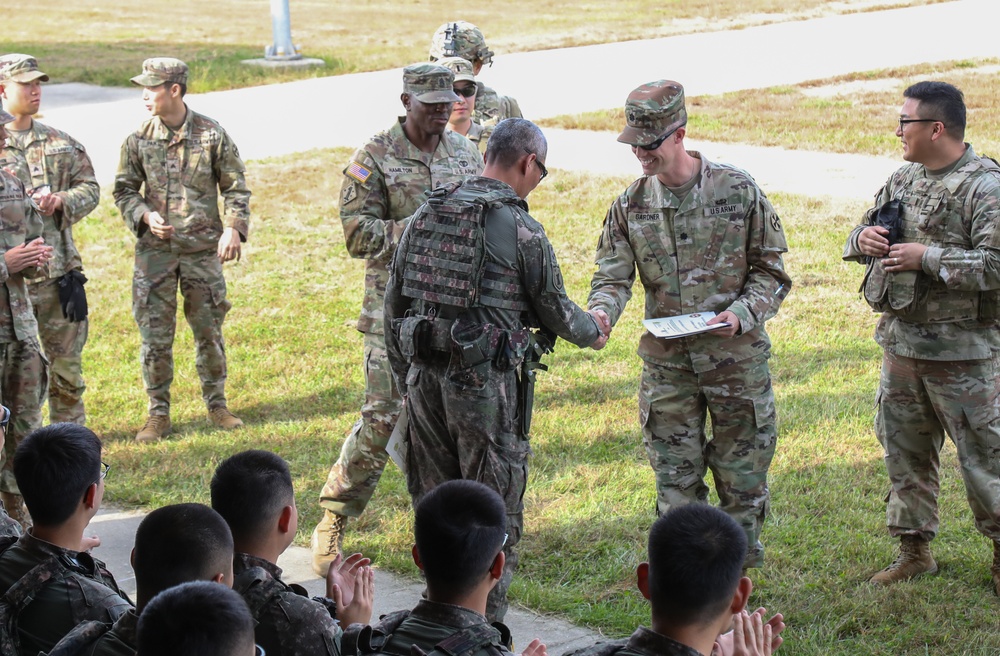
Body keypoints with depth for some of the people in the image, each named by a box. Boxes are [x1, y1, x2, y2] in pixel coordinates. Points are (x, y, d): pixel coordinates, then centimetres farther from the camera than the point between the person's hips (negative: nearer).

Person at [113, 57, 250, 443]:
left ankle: (216, 404, 25)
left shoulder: (212, 135, -4)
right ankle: (158, 414, 14)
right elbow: (124, 191, 7)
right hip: (155, 250, 1)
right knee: (155, 335, 2)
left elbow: (235, 187, 3)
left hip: (204, 249, -1)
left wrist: (233, 228, -11)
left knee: (209, 331, 9)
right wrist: (145, 216, -12)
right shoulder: (138, 140, -1)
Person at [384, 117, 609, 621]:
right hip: (483, 382, -6)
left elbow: (394, 305, 12)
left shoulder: (426, 215, 7)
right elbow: (555, 312, 0)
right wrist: (591, 330, 22)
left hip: (423, 375, 6)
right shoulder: (521, 229, -10)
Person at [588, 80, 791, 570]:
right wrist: (599, 314, -23)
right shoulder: (631, 205, 2)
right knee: (676, 486, 5)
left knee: (742, 481, 7)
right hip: (667, 364, 2)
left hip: (737, 360, -2)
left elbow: (770, 272, -1)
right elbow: (613, 275, -1)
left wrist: (742, 314, -18)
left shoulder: (737, 190, -6)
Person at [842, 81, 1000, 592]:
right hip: (899, 339, 8)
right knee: (904, 451, 14)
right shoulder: (903, 179, 10)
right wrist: (864, 238, -4)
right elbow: (866, 234, 20)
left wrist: (926, 257, -22)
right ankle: (914, 550, 27)